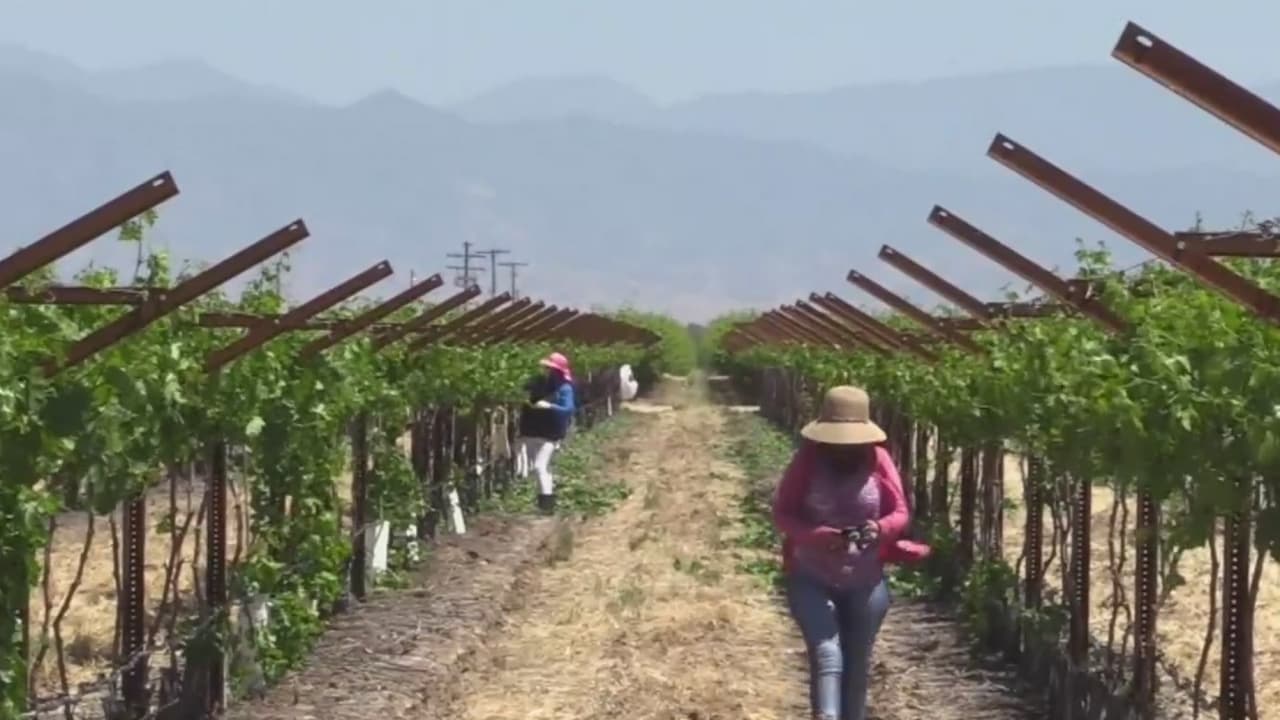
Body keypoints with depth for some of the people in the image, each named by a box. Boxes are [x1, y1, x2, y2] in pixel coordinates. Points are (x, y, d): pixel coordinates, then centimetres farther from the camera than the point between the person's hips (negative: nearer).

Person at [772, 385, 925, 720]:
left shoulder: (877, 459, -6)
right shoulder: (807, 460, -10)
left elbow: (901, 512, -3)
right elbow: (781, 512, -9)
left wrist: (880, 528, -26)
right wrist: (818, 535, -27)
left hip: (865, 583, 2)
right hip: (811, 580, -2)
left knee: (857, 663, 11)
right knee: (826, 654, -18)